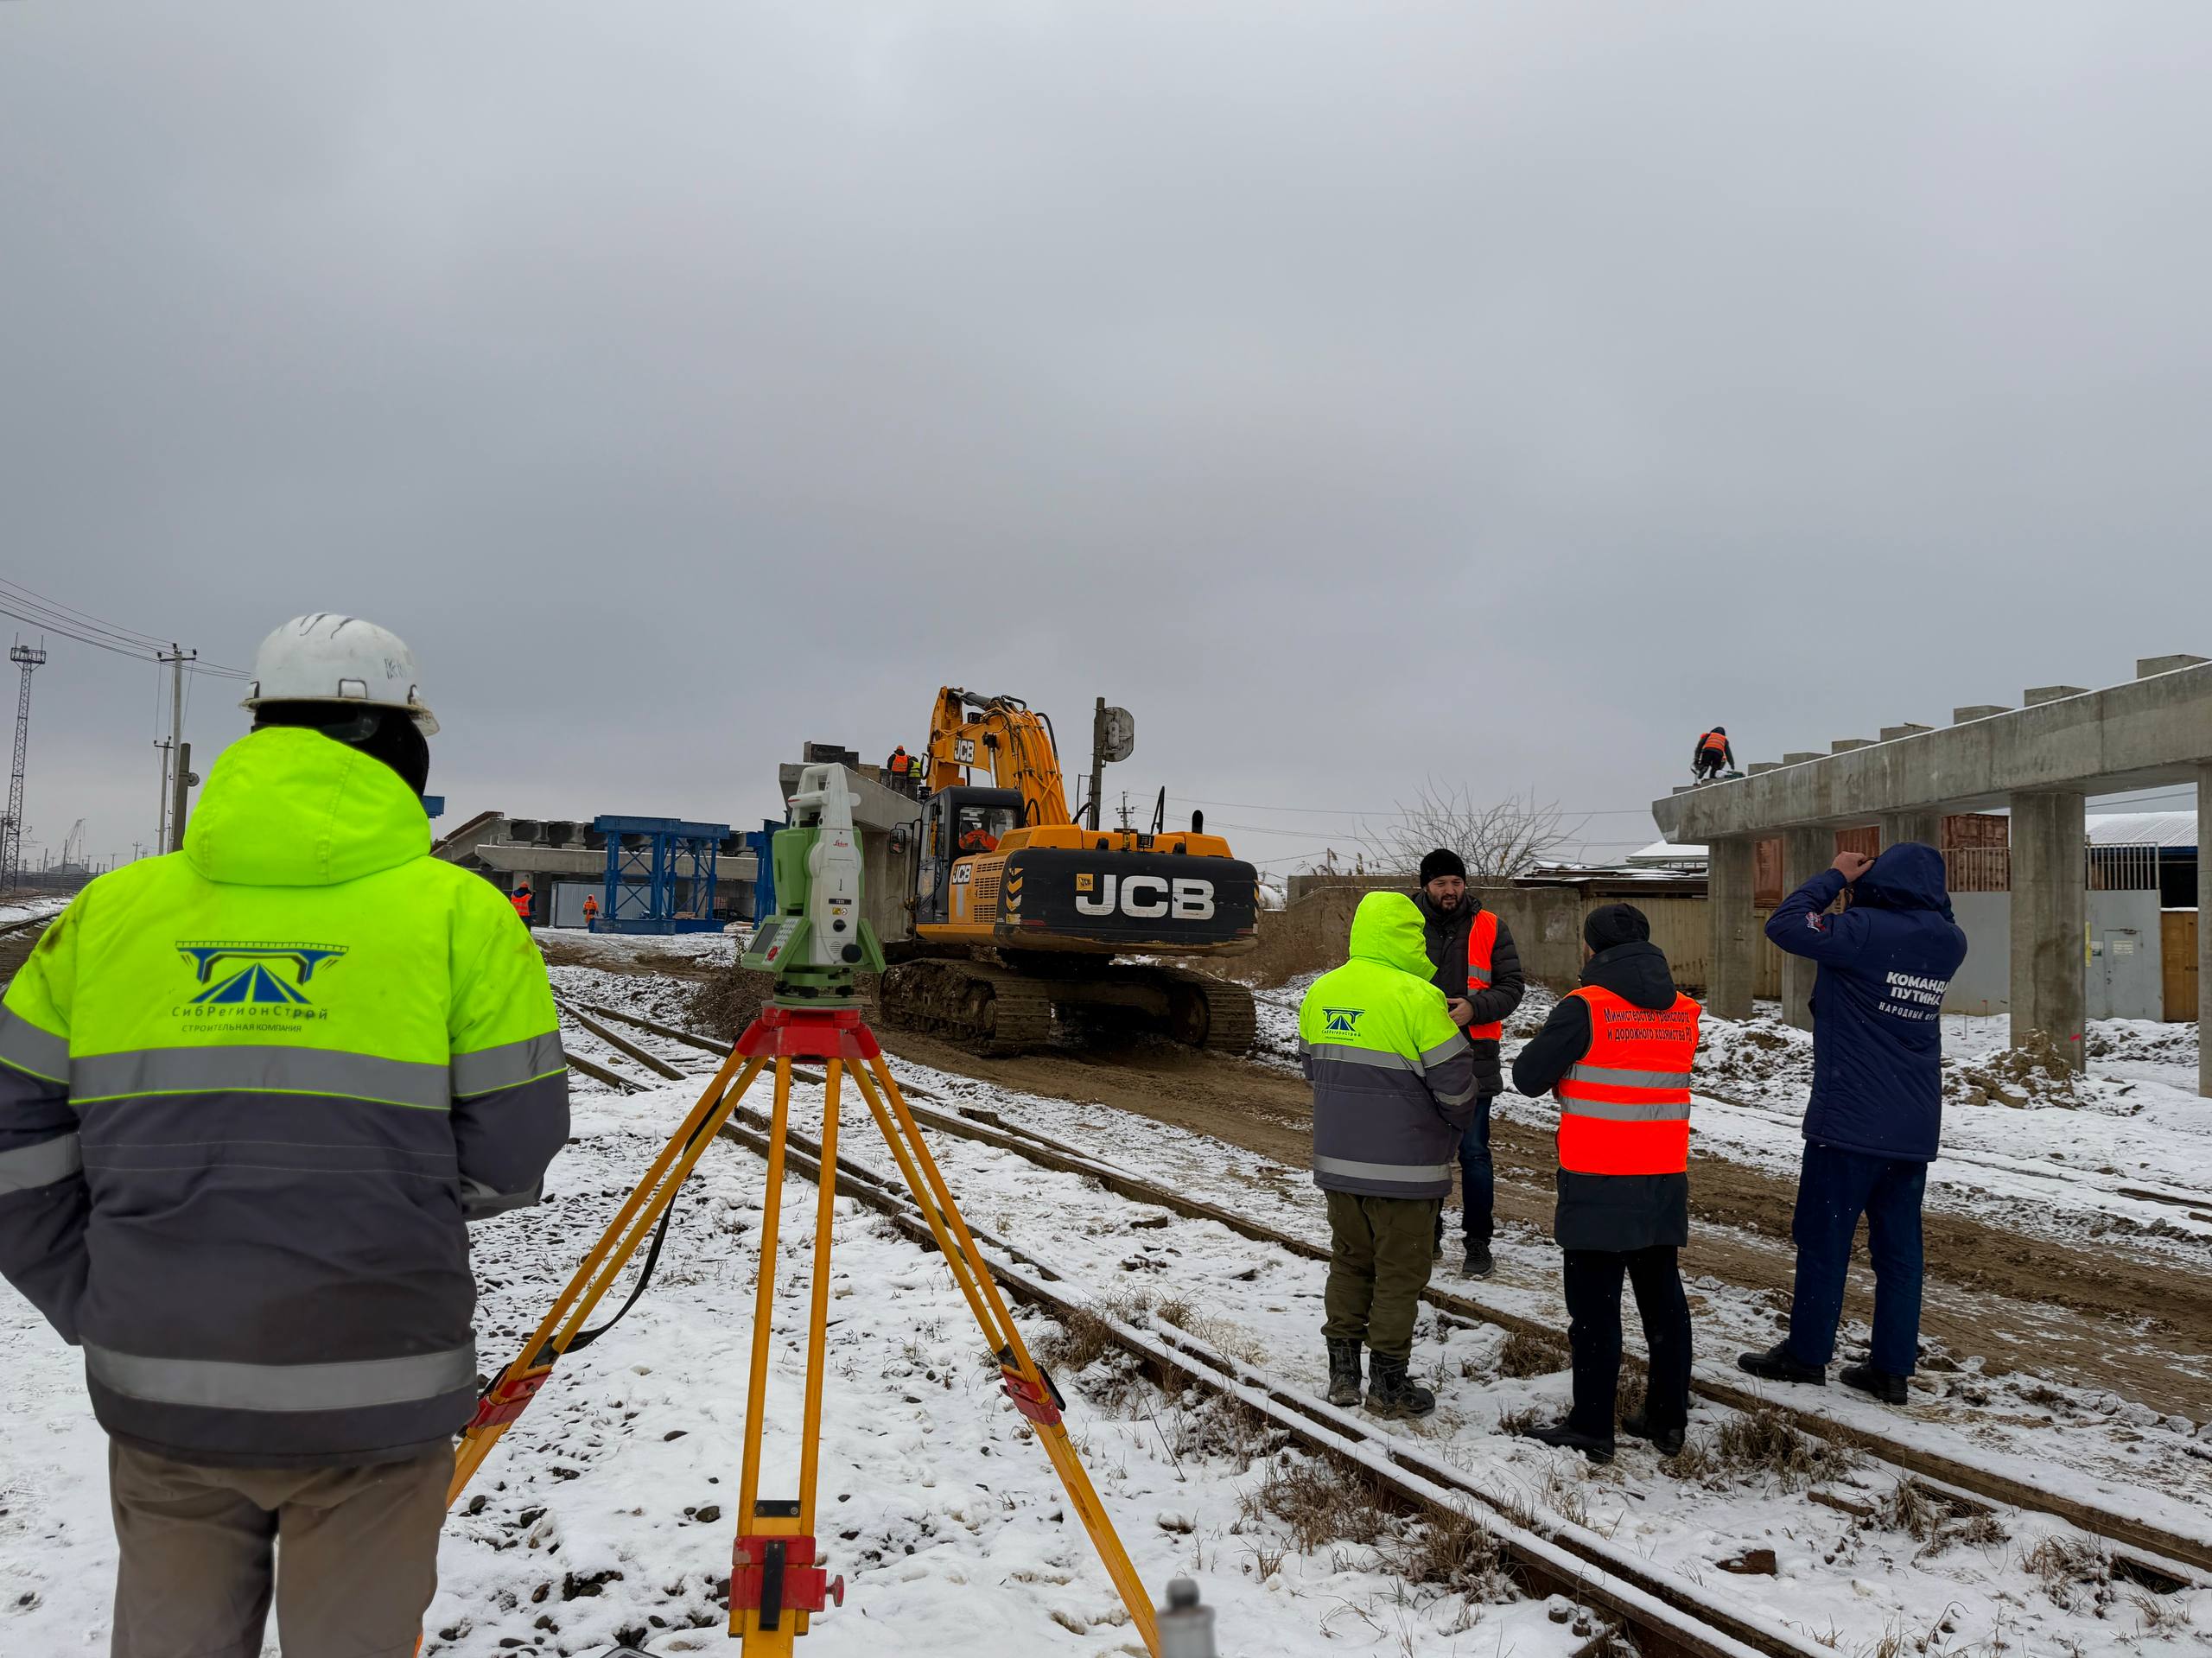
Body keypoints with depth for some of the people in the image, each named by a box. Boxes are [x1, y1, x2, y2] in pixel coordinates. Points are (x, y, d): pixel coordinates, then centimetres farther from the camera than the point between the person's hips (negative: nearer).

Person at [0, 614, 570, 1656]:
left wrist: (91, 1300, 11)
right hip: (371, 1397, -3)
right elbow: (512, 1150, -6)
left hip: (160, 1387, 3)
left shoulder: (113, 907, 3)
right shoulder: (460, 915, -7)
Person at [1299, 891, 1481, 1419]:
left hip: (1337, 1158, 6)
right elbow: (1454, 1082, -14)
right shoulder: (1416, 997, -18)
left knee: (1349, 1260, 19)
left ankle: (1342, 1373, 24)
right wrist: (1456, 1126, 6)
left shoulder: (1321, 993, 3)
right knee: (1399, 1272, 7)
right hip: (1403, 1166, -6)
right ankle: (1388, 1384, 16)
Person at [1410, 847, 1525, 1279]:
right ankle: (1427, 1233, 29)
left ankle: (1478, 1242, 15)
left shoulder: (1489, 927, -1)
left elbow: (1512, 985, -1)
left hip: (1472, 1058, -2)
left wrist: (1474, 1008, -17)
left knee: (1473, 1153, 3)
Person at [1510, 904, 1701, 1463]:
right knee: (1663, 1300, 15)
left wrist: (1564, 1068, 8)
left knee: (1594, 1307, 2)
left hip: (1599, 1186, -6)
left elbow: (1529, 1076, -11)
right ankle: (1667, 1419, 24)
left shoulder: (1585, 1007, -14)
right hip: (1665, 1183, 6)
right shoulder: (1684, 1011, 5)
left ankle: (1592, 1428, 9)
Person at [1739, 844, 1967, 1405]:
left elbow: (1784, 924, -14)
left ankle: (1806, 1353, 13)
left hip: (1850, 1120, -6)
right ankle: (1892, 1368, 12)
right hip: (1915, 1127, 6)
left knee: (1823, 1238, 4)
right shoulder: (1949, 943, 4)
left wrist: (1836, 876, -2)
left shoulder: (1866, 930, -16)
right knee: (1900, 1246, 9)